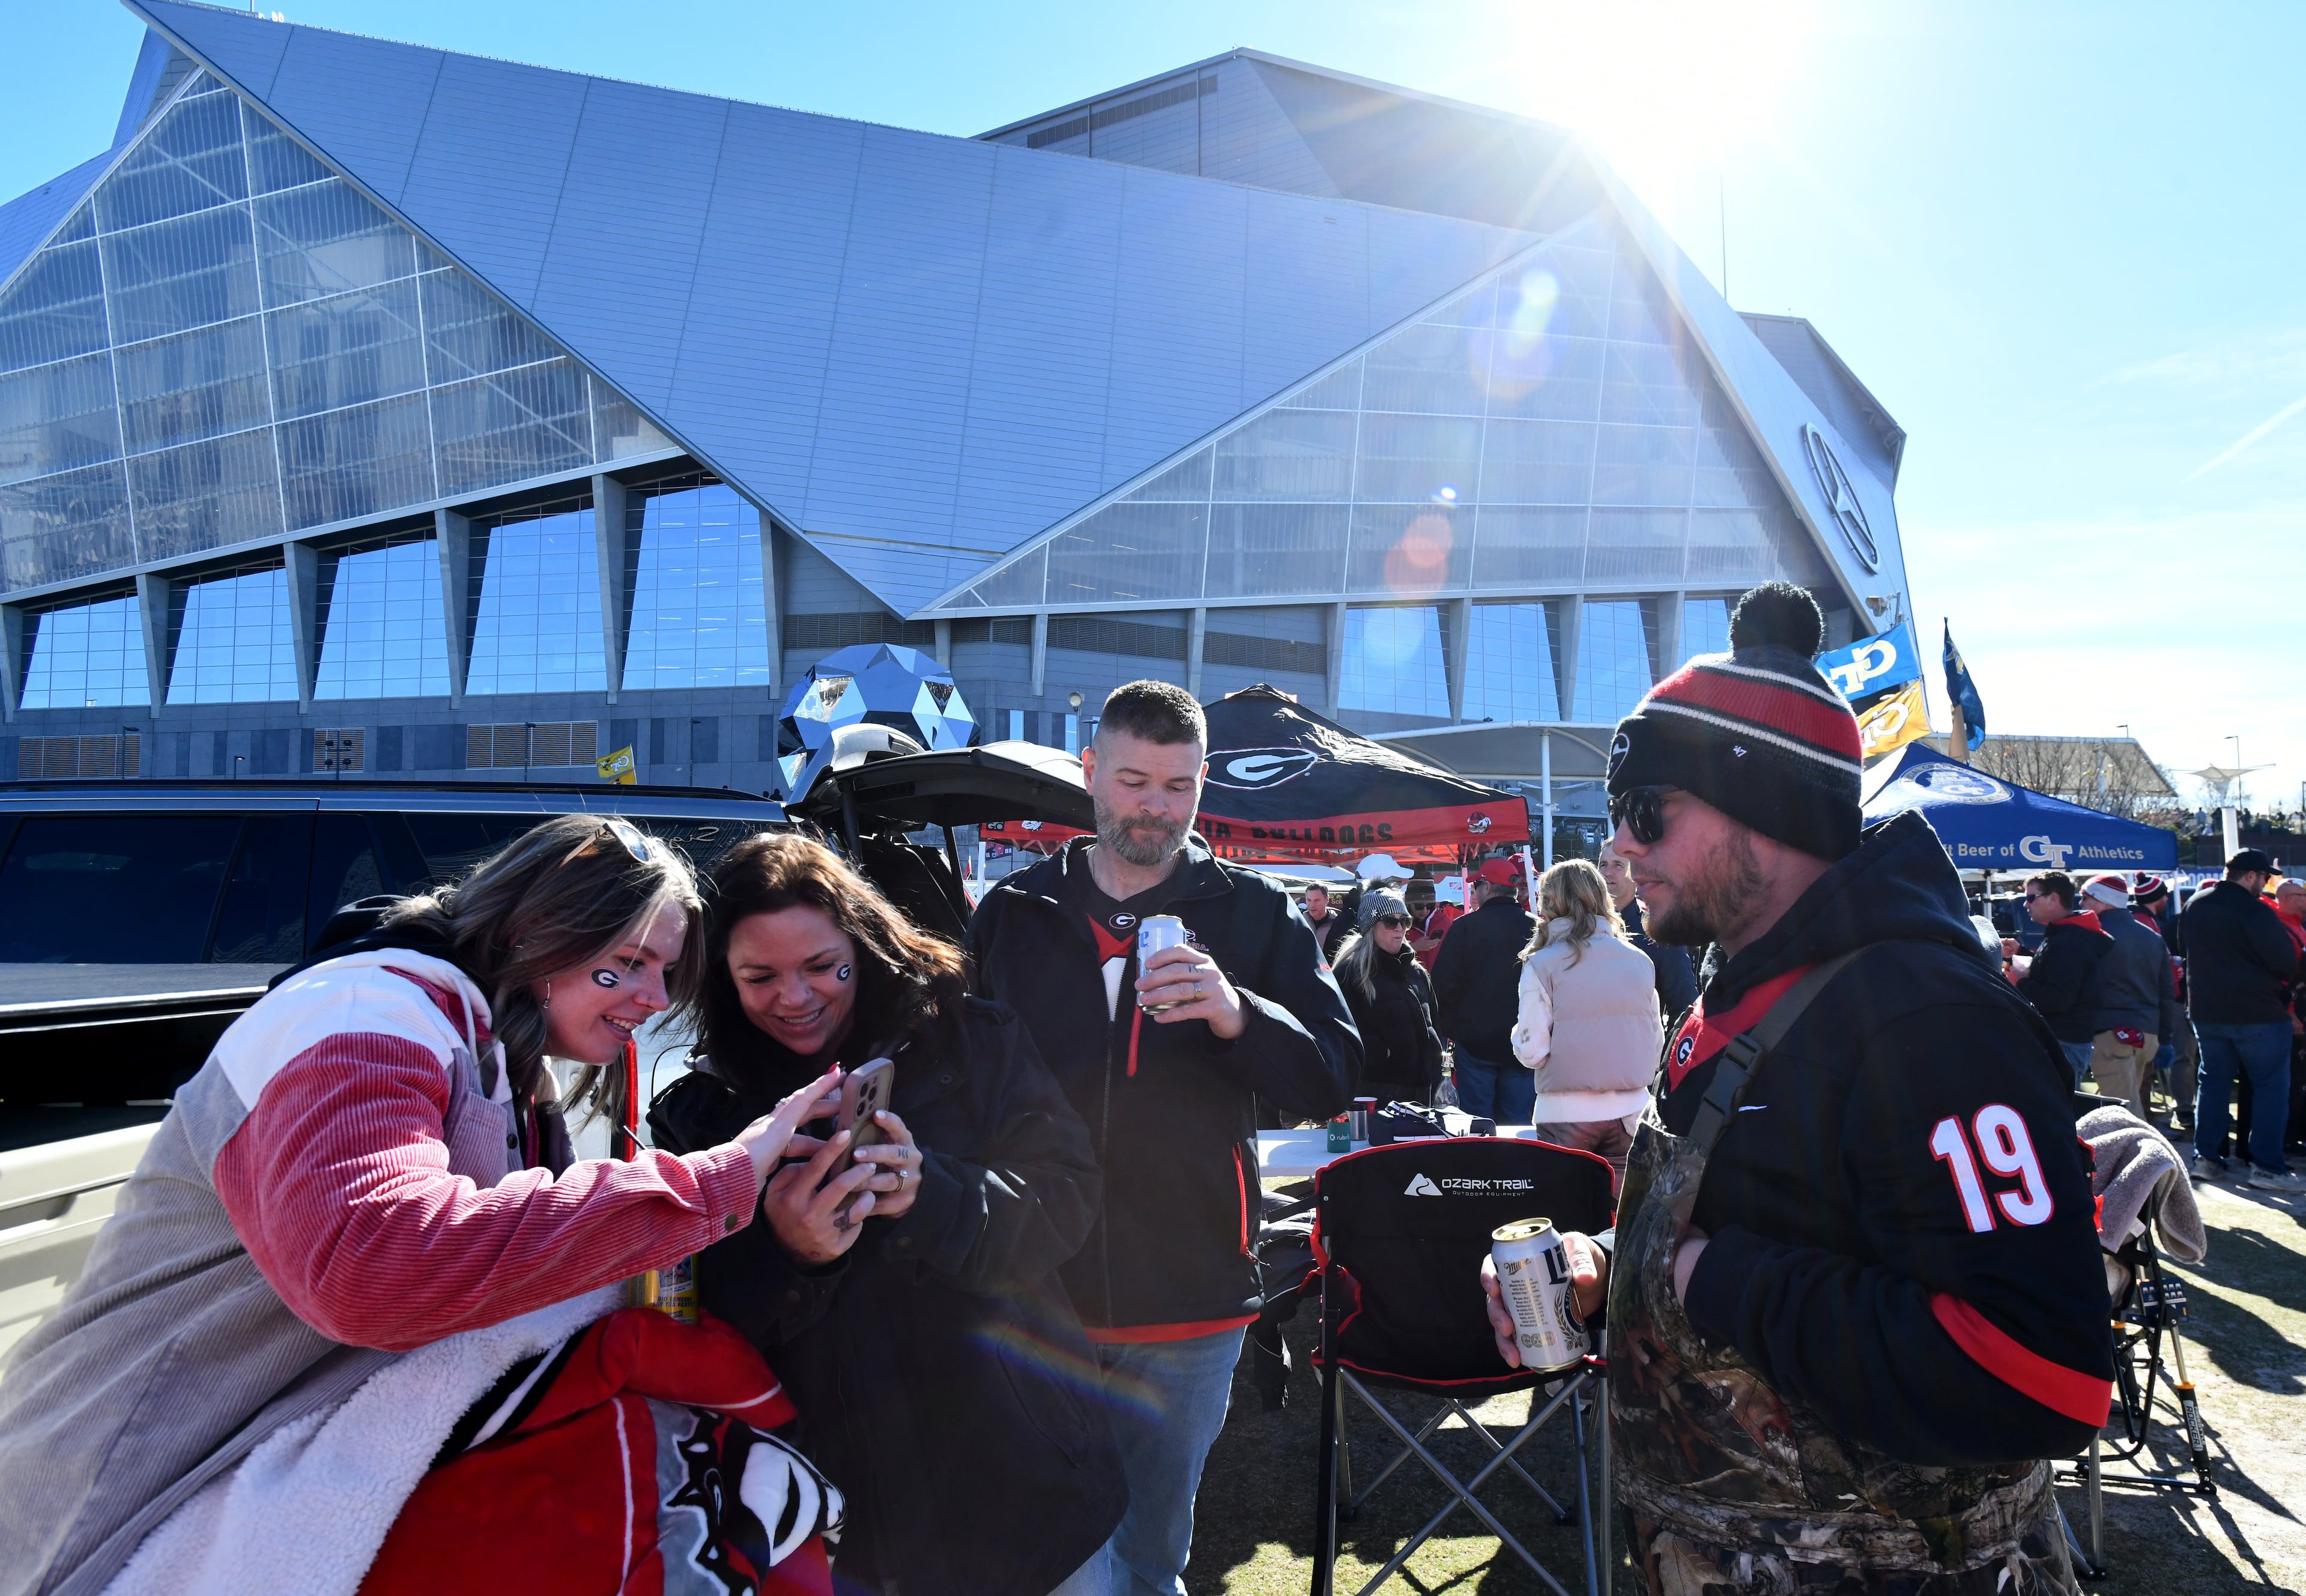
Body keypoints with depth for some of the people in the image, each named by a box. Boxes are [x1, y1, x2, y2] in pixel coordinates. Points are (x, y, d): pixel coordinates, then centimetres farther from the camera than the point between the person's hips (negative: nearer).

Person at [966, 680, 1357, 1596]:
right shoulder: (1014, 912, 4)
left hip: (1188, 1312, -1)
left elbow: (1332, 1082, -5)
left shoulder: (1256, 915, 0)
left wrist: (1237, 1015, -24)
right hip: (1031, 1292, 1)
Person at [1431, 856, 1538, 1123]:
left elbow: (1443, 983, -10)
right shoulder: (1537, 928, 0)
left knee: (1476, 1124, 5)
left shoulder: (1466, 926, -9)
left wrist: (1452, 1030, 2)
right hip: (1522, 1047, 3)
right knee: (1518, 1121, 10)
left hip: (1475, 1042, -3)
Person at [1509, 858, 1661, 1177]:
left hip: (1567, 1115, -3)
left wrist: (1519, 1033, 9)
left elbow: (1532, 1052, -10)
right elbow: (1658, 1042, 9)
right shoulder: (1640, 961, 3)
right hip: (1630, 1112, 3)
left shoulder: (1542, 965, -8)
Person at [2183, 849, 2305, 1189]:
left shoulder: (2195, 906, 5)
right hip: (2257, 1014, -7)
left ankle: (2206, 1157, 13)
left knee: (2214, 1081, 14)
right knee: (2271, 1088, 3)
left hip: (2206, 1011, 7)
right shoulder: (2255, 911, -18)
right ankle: (2265, 1167, 2)